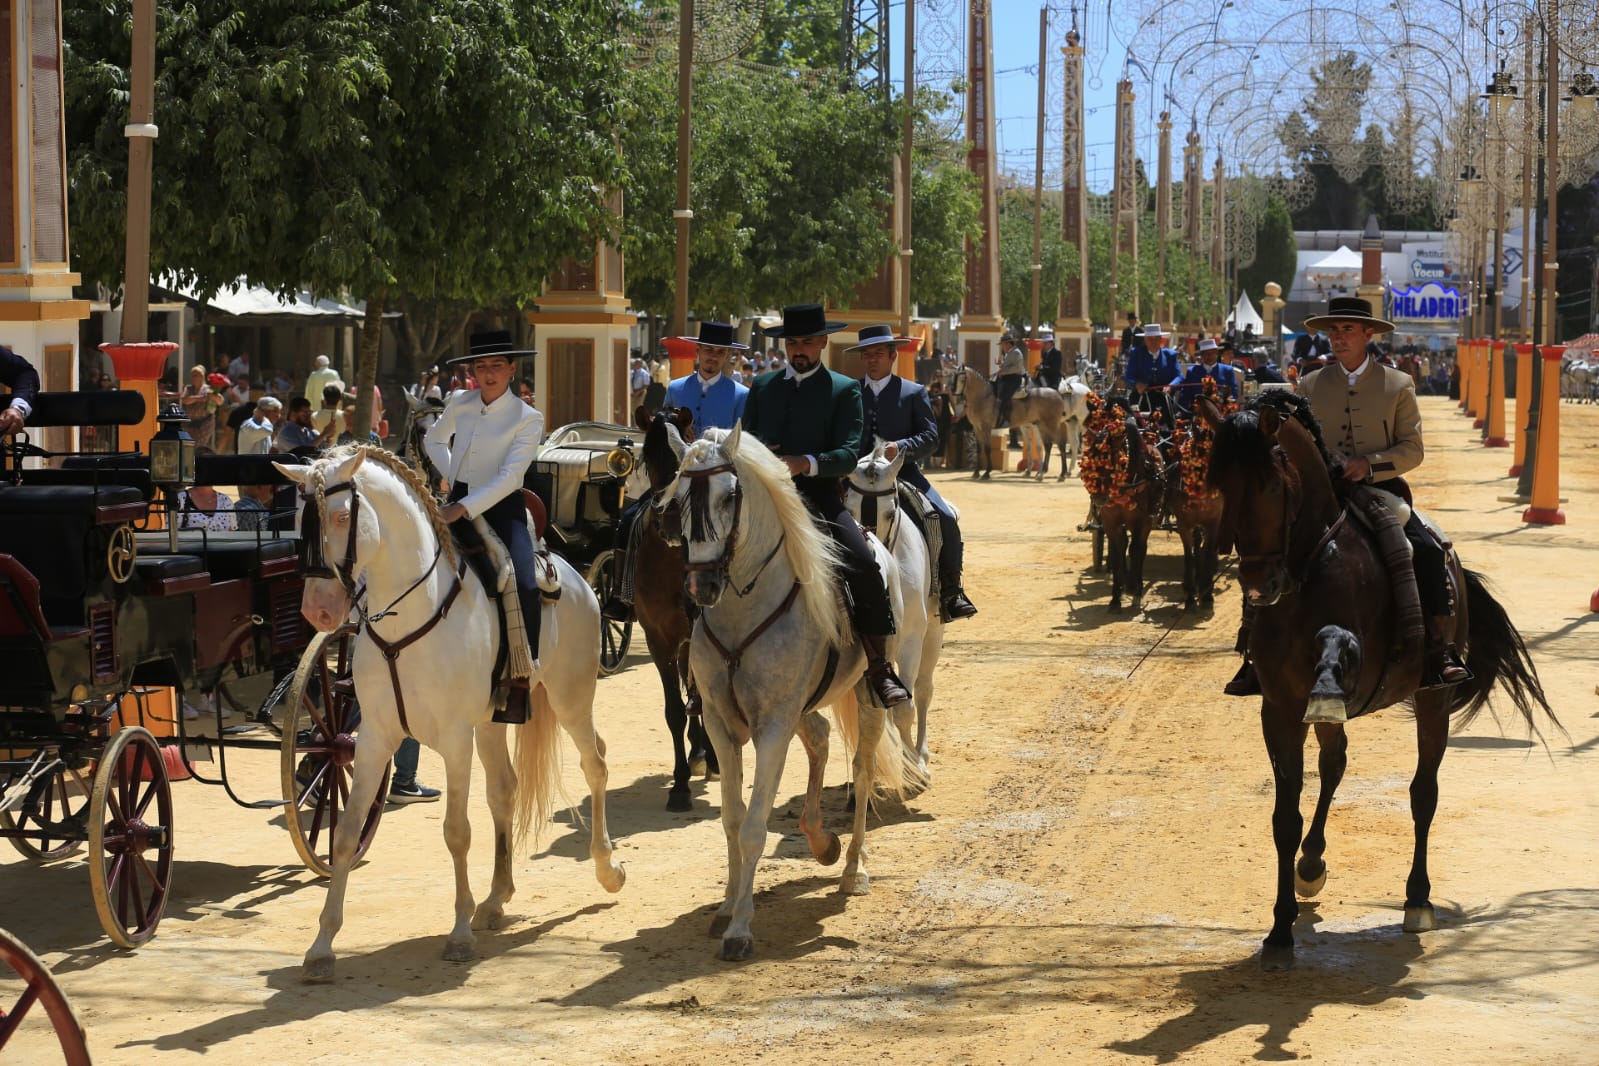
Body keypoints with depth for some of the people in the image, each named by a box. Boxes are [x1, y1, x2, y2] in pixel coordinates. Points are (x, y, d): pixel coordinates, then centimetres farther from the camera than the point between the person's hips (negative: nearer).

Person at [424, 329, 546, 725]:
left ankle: (519, 685, -19)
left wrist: (464, 508, -26)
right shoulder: (460, 405, 7)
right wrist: (452, 475, 10)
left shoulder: (528, 419, -7)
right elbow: (434, 441, 27)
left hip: (501, 509, -5)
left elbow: (509, 477, -18)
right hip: (459, 506, 5)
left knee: (524, 586, -27)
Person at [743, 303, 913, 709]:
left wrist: (807, 463, -23)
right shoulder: (762, 386, 18)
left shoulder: (845, 390, 7)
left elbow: (848, 454, -5)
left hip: (819, 497, -3)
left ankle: (878, 667, -15)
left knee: (865, 566, -25)